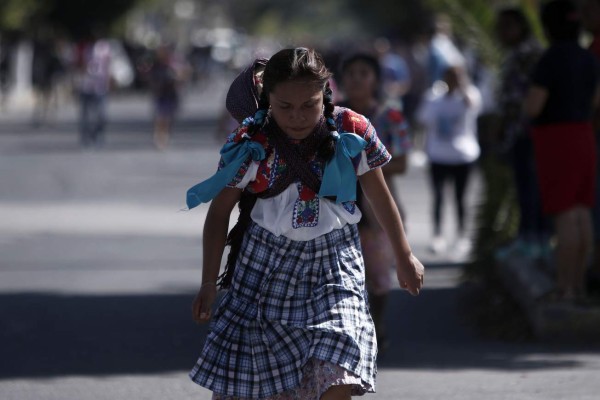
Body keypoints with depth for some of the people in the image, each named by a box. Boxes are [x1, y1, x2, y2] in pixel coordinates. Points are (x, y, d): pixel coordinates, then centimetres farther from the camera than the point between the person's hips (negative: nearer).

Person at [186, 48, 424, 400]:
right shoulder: (250, 146, -14)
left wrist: (404, 256, 14)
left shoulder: (353, 133, -12)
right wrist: (209, 284, -1)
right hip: (267, 262, 0)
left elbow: (380, 196, 5)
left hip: (333, 265, 0)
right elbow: (219, 212, -3)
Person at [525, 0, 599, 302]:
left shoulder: (549, 60, -17)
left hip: (555, 142, -8)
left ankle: (563, 289, -6)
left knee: (564, 216, -7)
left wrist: (530, 98, 4)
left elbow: (532, 108, -19)